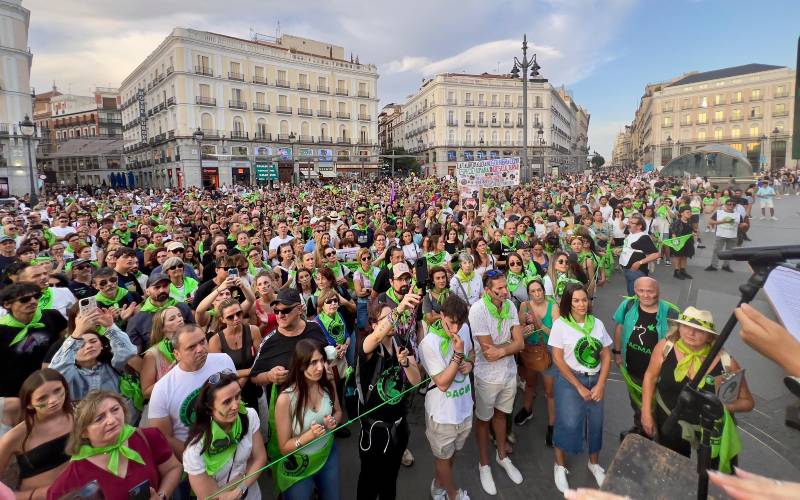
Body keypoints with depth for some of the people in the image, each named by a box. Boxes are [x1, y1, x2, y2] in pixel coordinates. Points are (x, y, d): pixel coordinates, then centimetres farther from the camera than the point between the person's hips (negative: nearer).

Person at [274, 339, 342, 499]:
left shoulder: (328, 384, -15)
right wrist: (310, 435, -33)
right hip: (298, 466, -4)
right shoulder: (286, 398, -27)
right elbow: (284, 448, -17)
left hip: (329, 455, 4)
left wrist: (333, 421, -17)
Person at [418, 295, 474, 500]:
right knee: (444, 455, 19)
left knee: (451, 452, 27)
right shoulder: (429, 343, -28)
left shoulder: (464, 329, -9)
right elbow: (442, 383, -24)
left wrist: (470, 363, -9)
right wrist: (458, 354, -31)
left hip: (464, 405, 6)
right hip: (443, 411, -6)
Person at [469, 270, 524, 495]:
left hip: (509, 371, 5)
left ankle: (502, 456, 46)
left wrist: (501, 350, -25)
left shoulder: (510, 306, -7)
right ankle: (484, 465, 37)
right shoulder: (477, 310, -26)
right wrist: (510, 344, -13)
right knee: (484, 419, 16)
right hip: (487, 375, -5)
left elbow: (520, 343, -10)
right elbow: (488, 349, -25)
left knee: (501, 414, 24)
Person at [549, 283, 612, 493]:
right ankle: (560, 465, 23)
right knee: (568, 423, -1)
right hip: (570, 380, -4)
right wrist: (579, 387, -12)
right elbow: (557, 358, -12)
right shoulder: (561, 324, -10)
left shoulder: (597, 323, 2)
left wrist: (600, 385, -6)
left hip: (595, 380, 4)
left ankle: (594, 463, 38)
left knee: (595, 423, 12)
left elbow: (606, 355, 3)